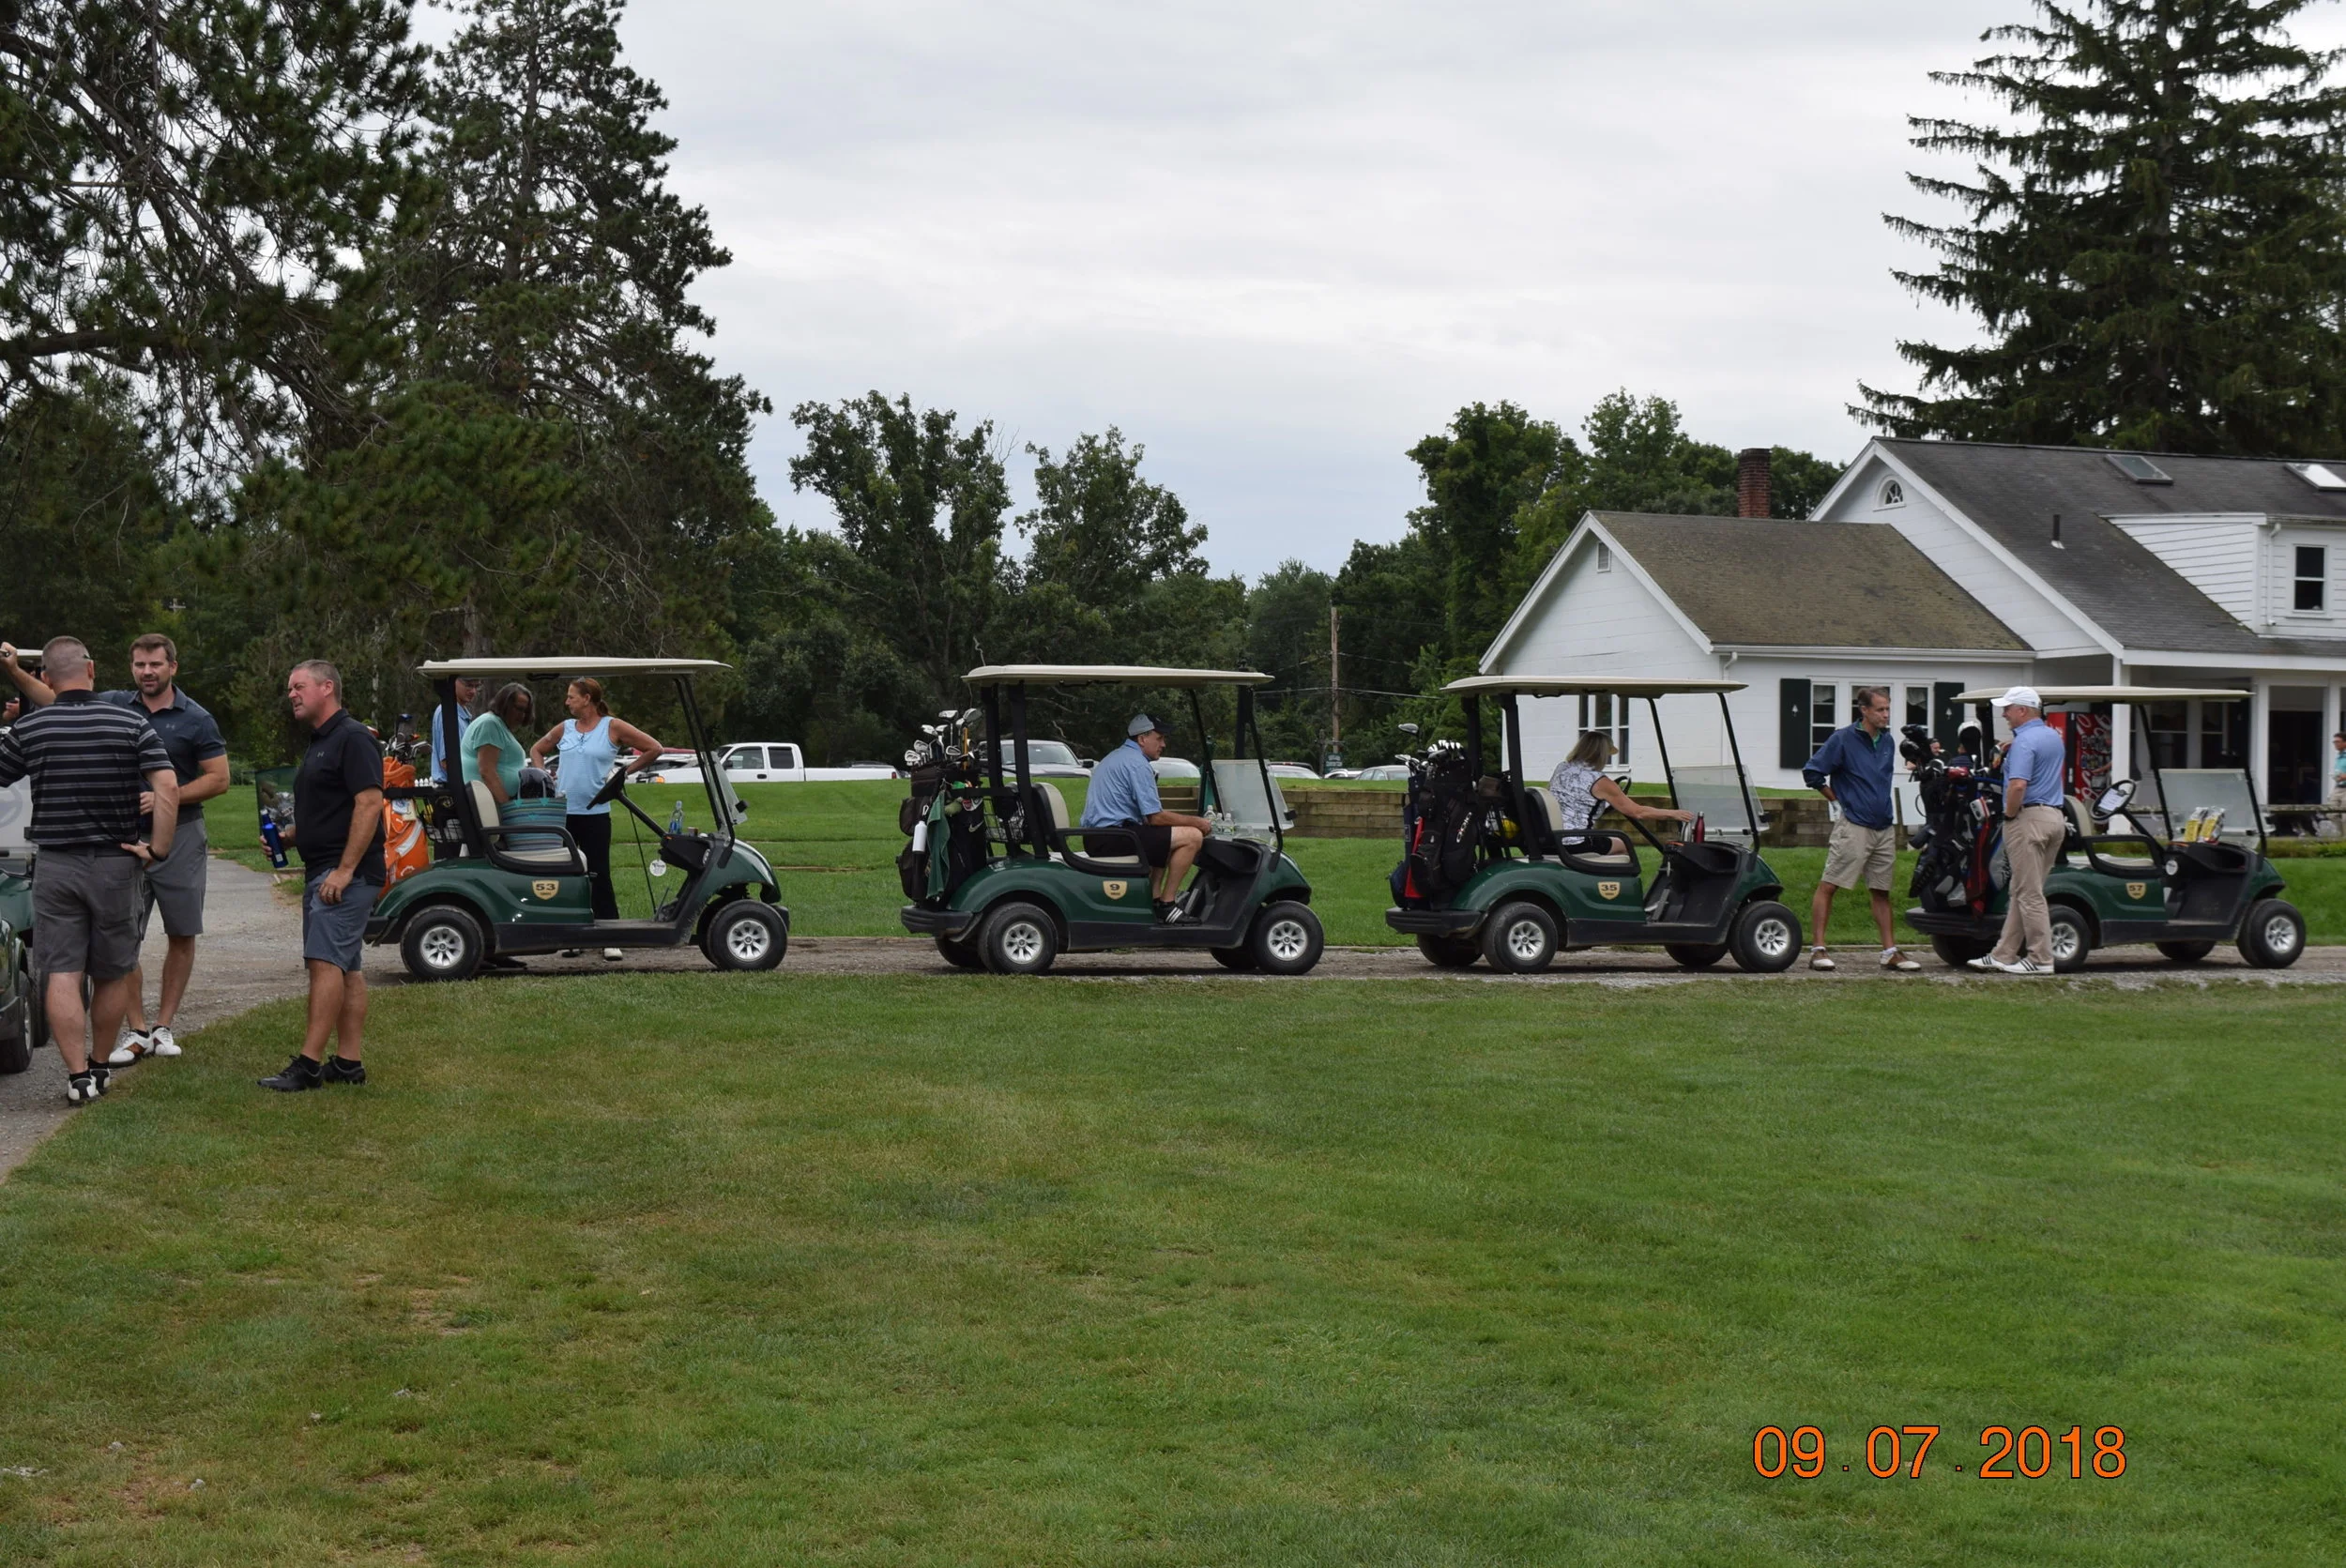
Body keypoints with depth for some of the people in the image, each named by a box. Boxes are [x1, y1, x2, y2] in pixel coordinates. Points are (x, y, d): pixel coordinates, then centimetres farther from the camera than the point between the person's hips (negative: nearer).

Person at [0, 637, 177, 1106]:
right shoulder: (132, 723, -4)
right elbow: (168, 787, -14)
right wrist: (158, 848, -7)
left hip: (54, 865, -1)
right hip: (115, 864, 1)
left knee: (61, 974, 0)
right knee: (112, 974, 14)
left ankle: (77, 1075, -8)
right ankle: (98, 1068, 24)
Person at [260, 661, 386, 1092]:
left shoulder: (353, 739, -11)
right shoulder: (318, 743, 21)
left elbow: (369, 804, -20)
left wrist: (344, 870, -23)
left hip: (346, 873, -11)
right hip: (321, 872, 11)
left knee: (326, 962, -14)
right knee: (345, 969, 9)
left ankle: (308, 1064, -18)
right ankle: (349, 1063, 10)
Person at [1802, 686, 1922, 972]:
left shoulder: (1887, 742, 13)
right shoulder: (1843, 739, -7)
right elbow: (1812, 772, -6)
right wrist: (1838, 799, -2)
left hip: (1884, 829, 7)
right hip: (1853, 827, -7)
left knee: (1881, 892, 10)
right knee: (1828, 886, -6)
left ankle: (1890, 952, 12)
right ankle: (1818, 949, -4)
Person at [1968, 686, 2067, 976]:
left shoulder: (2024, 741, -15)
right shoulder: (2054, 738, 15)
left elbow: (2018, 784, -27)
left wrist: (2009, 814, -11)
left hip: (2029, 818, -9)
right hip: (2056, 817, 9)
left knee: (2029, 893, -5)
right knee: (2019, 890, 13)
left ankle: (2040, 959, -3)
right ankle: (2005, 954, 15)